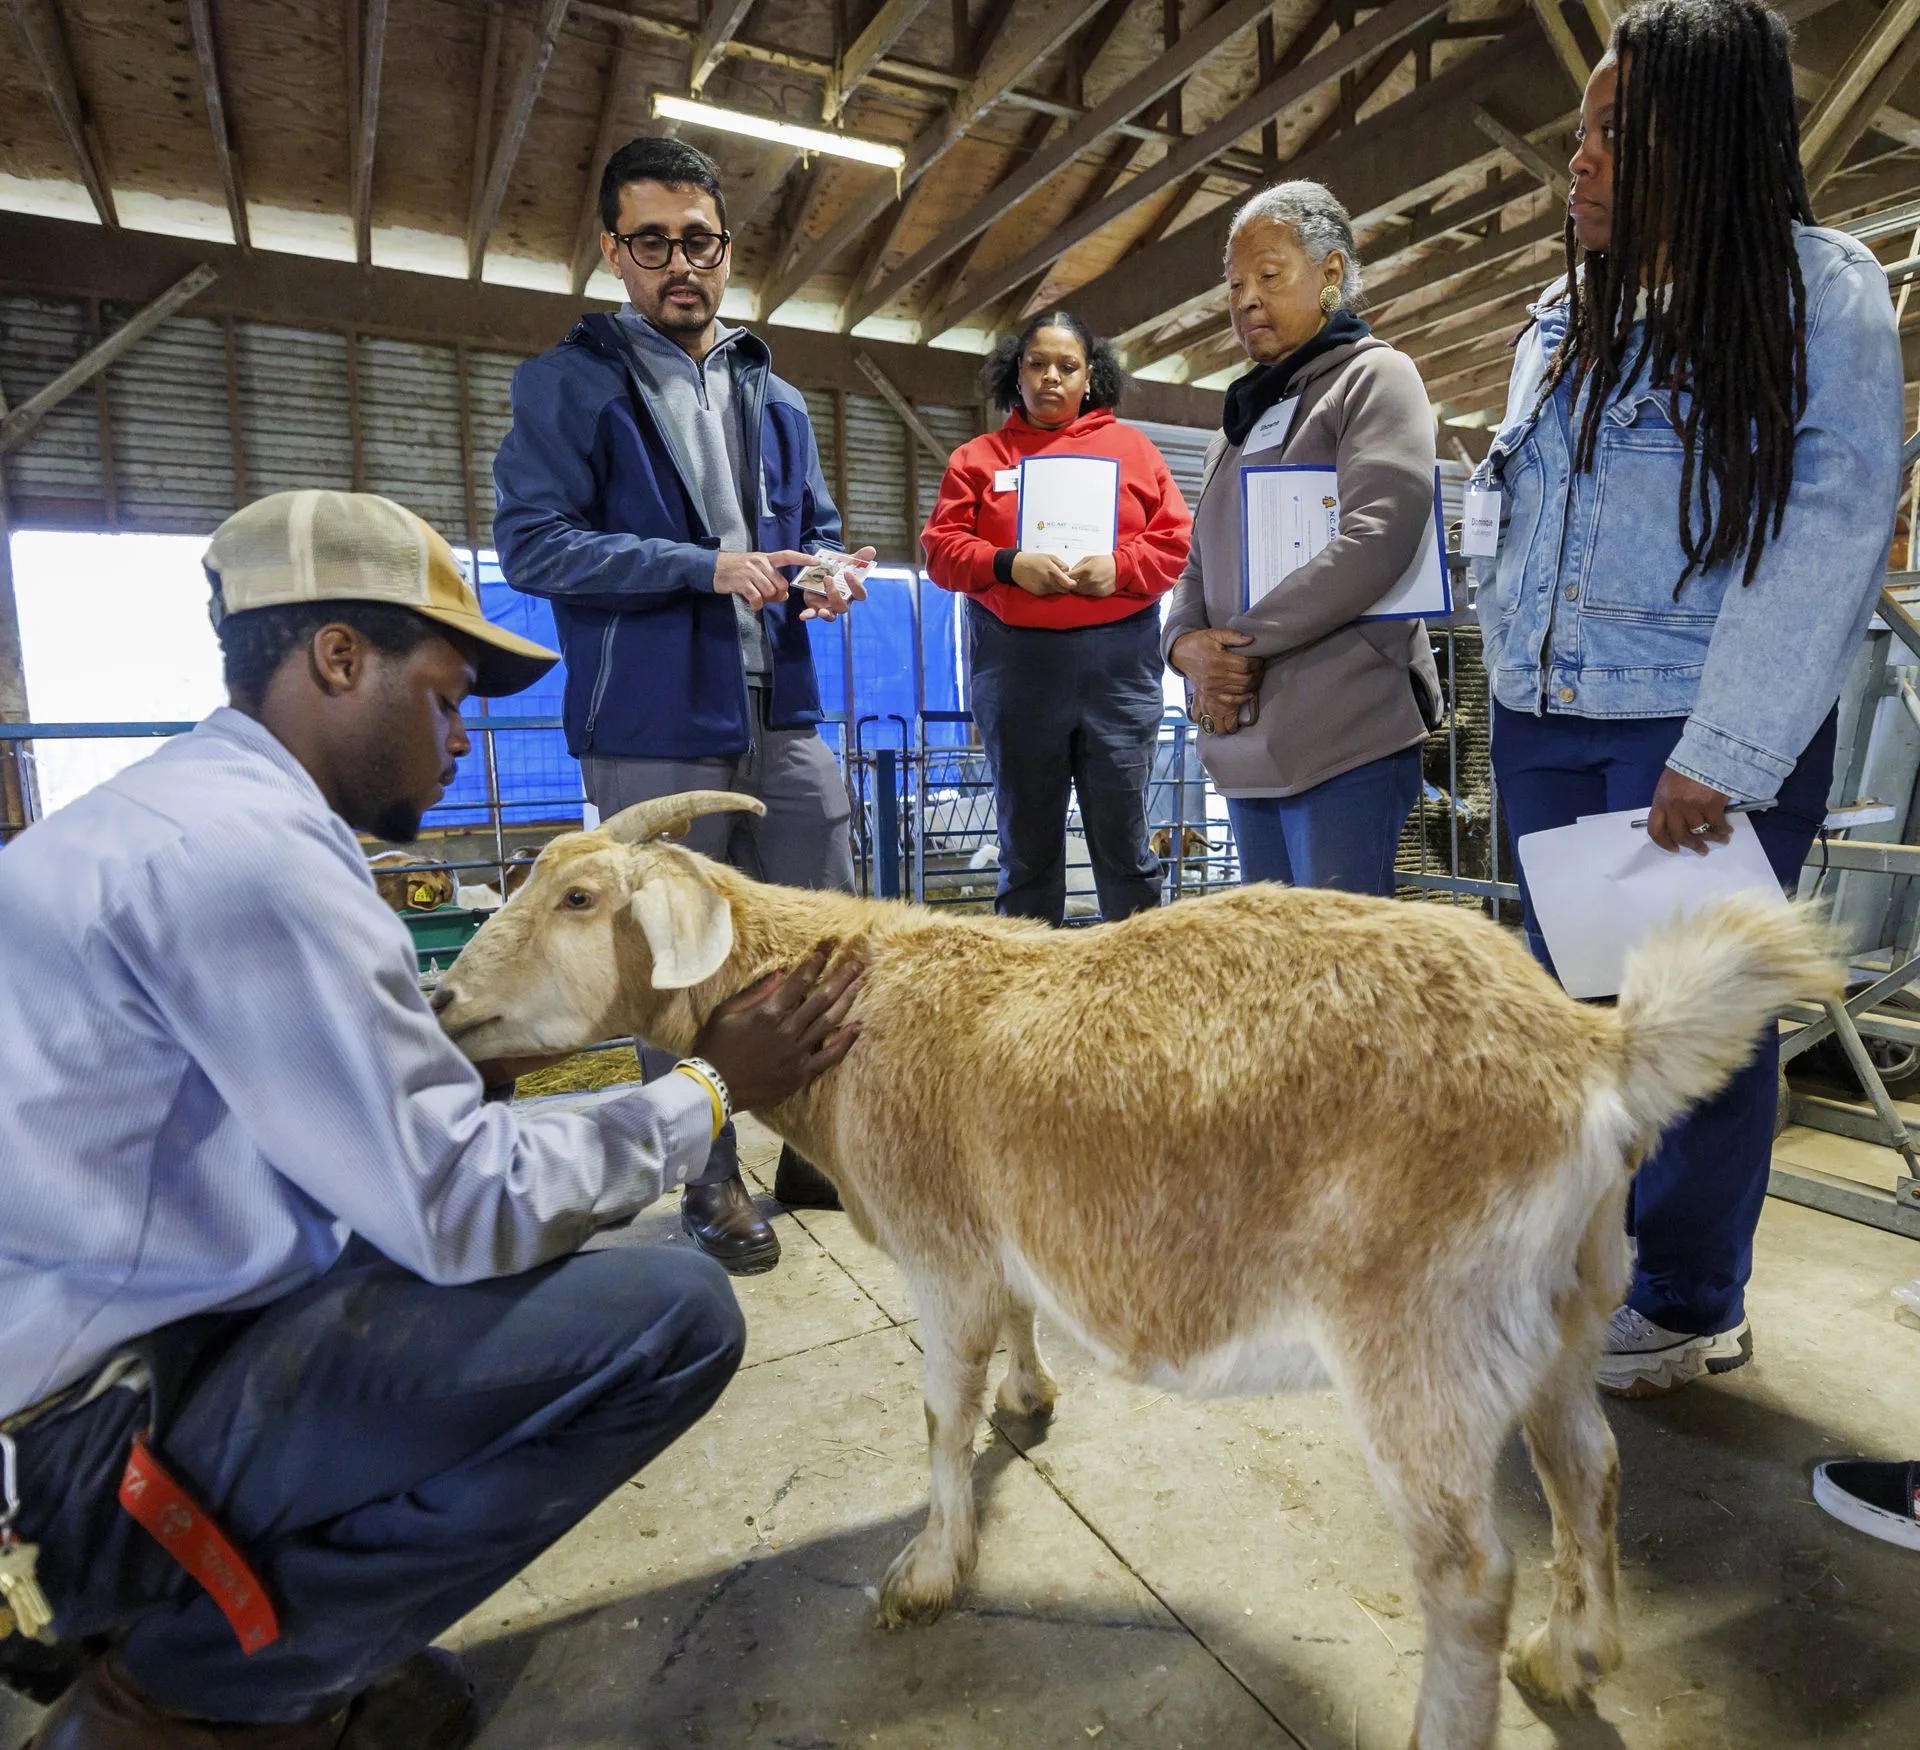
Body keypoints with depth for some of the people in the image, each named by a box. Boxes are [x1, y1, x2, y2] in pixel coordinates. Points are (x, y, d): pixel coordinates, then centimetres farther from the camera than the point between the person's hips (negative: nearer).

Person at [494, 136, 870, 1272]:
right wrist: (705, 568, -18)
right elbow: (534, 543, -8)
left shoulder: (775, 398, 18)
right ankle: (713, 1180, 22)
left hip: (784, 717, 5)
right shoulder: (567, 384, 1)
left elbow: (818, 528, 23)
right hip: (653, 730, -5)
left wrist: (826, 575, -2)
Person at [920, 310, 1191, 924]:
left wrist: (1121, 568, -12)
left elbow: (1174, 539, 7)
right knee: (1026, 842, 8)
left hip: (1117, 661, 0)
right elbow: (941, 546, 4)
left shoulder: (1131, 446, 14)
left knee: (1123, 838, 2)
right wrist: (1009, 564, -13)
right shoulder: (979, 457, 12)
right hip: (1014, 662, 0)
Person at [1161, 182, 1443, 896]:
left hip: (1345, 738, -7)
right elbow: (1200, 569, 20)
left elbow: (1377, 540, -16)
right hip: (1247, 743, 8)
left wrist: (1243, 643, -13)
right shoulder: (1244, 417, 25)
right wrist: (1188, 644, -3)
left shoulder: (1374, 376, 1)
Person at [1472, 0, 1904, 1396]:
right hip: (1544, 728, 6)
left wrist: (1724, 753, -19)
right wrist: (1512, 675, 6)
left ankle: (1689, 1306, 19)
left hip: (1709, 739, -5)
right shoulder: (1567, 315, 16)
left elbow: (1832, 528, -11)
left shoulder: (1816, 289, -2)